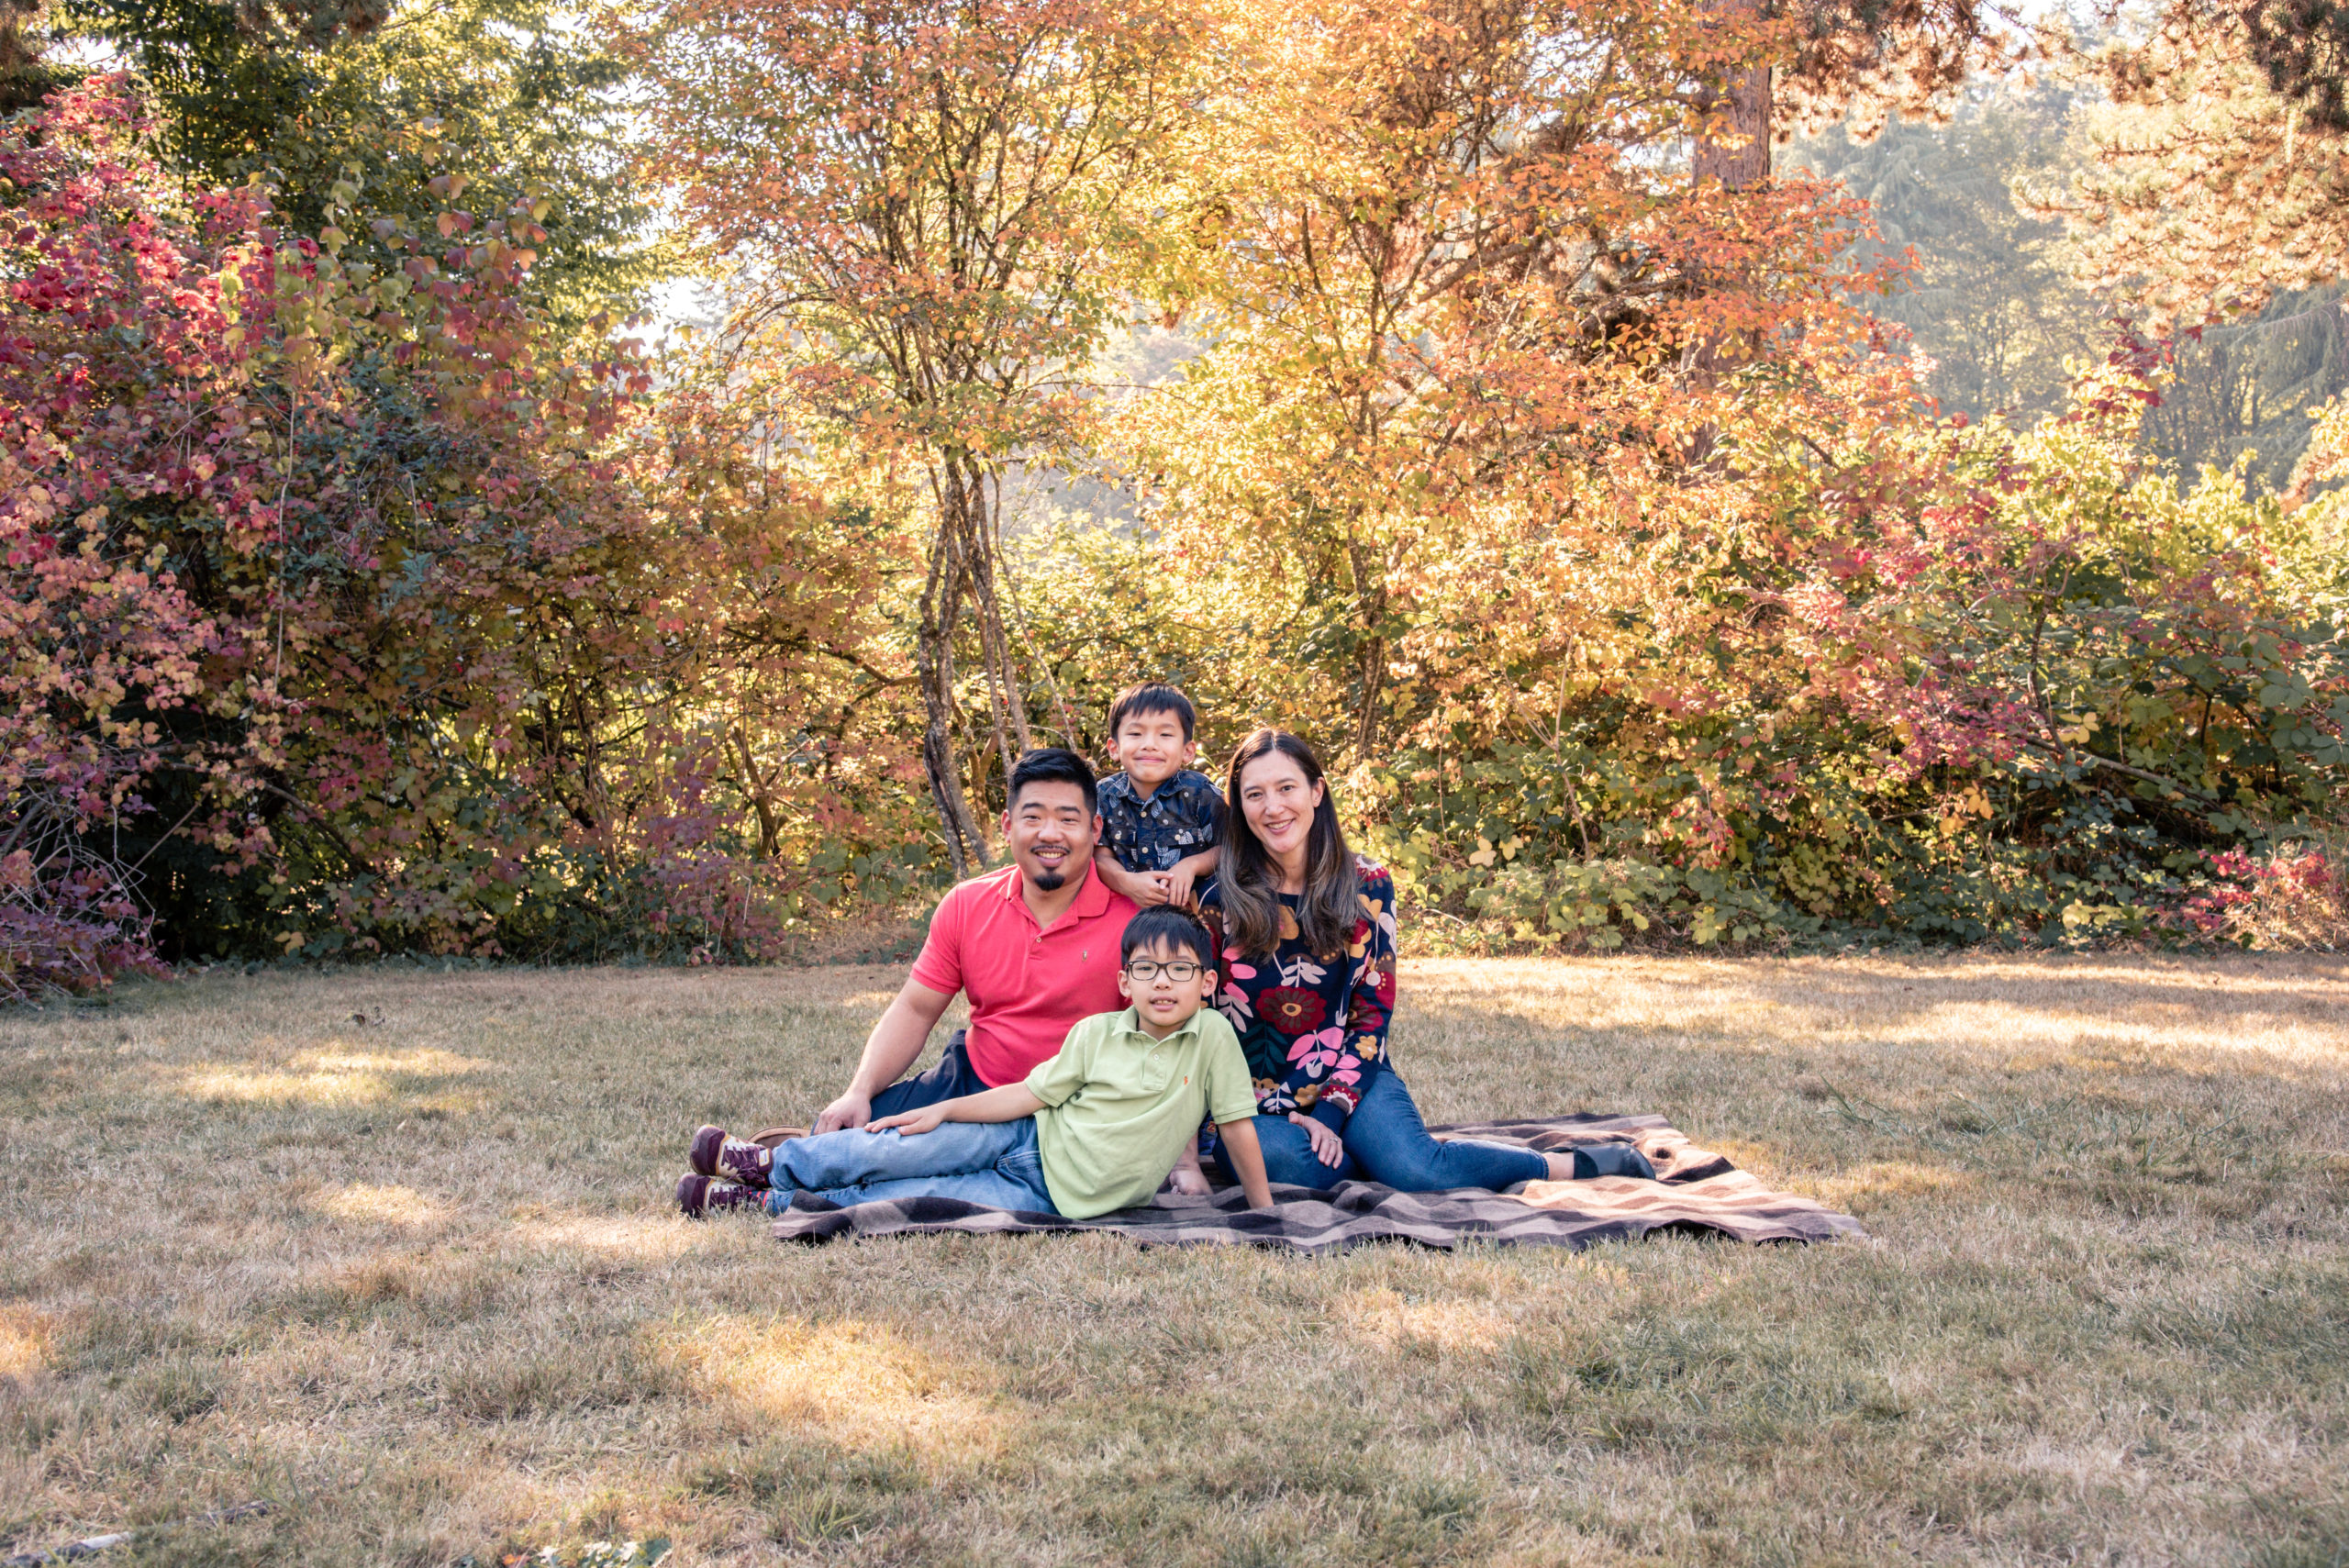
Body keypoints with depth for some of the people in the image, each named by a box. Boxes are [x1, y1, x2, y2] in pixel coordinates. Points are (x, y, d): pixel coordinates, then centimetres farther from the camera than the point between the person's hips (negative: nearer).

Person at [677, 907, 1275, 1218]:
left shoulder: (1213, 1036, -11)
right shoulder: (1096, 1033, -4)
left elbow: (1238, 1124, -5)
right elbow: (1032, 1093, 2)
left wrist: (1266, 1212, -3)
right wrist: (943, 1109, -1)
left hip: (1056, 1196, -2)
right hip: (1027, 1141, 2)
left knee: (917, 1198, -14)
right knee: (908, 1147, -10)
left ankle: (771, 1201, -1)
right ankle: (776, 1163, 14)